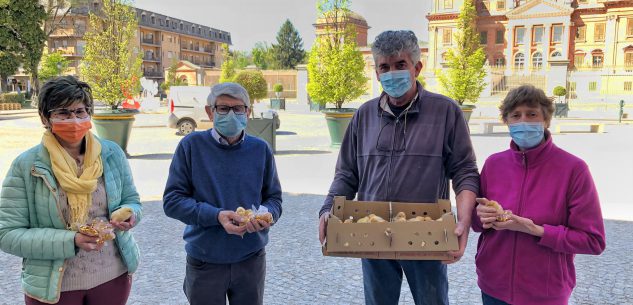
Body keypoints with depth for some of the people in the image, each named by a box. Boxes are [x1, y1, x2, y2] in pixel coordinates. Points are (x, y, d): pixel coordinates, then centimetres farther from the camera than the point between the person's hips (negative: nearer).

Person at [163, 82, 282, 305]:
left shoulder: (261, 149, 0)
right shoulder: (192, 146, -7)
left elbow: (274, 198, 6)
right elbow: (172, 200, -8)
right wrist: (216, 216, -22)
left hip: (251, 260, 2)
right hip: (204, 262, -2)